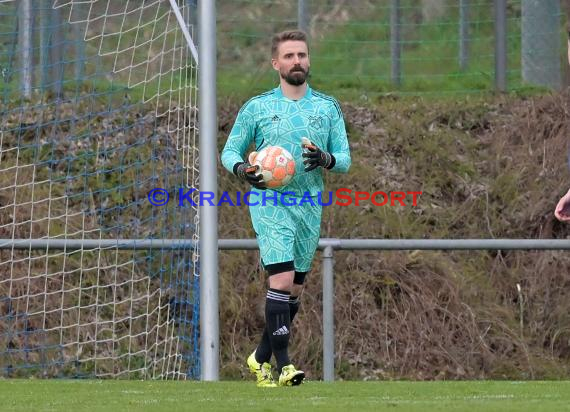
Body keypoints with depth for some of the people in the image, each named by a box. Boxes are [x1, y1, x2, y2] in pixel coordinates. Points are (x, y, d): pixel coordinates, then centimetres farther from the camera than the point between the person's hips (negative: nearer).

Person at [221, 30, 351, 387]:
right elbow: (230, 150, 8)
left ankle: (261, 358, 25)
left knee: (295, 290, 9)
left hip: (310, 206, 4)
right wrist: (241, 168, -14)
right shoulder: (257, 108, 3)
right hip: (270, 203, -4)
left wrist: (327, 159, -16)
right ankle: (284, 365, -18)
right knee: (282, 280, -18)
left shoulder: (328, 108, 9)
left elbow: (345, 159, 7)